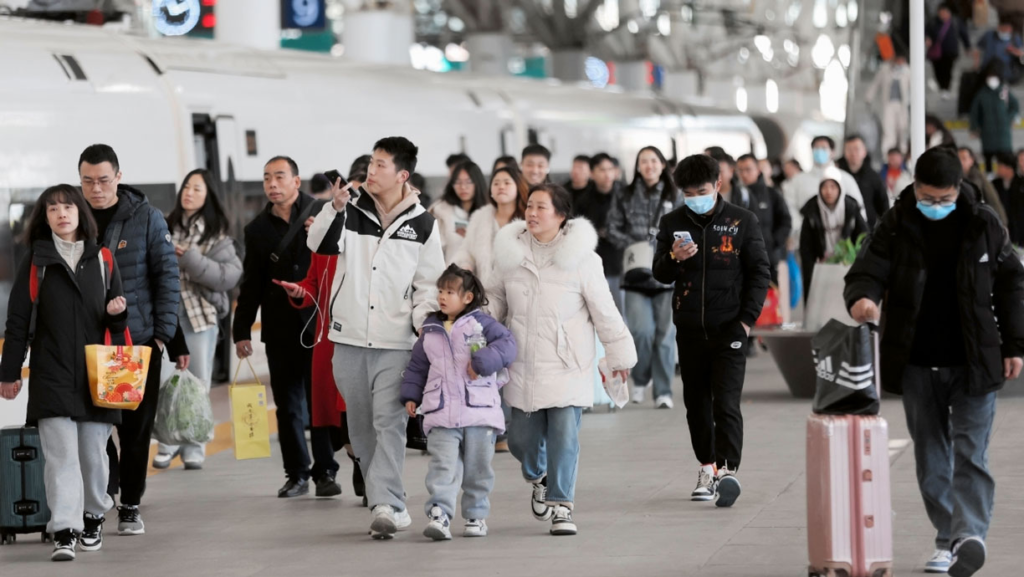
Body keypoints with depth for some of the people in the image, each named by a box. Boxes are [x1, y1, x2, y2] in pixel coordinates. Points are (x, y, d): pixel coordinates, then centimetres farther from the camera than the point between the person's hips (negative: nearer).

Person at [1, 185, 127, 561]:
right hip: (52, 373, -2)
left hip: (95, 374, 2)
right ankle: (65, 532, -15)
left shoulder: (101, 260, 9)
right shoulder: (36, 262, 4)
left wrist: (118, 313, -8)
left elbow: (116, 323, 15)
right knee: (61, 454, -10)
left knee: (93, 453, 7)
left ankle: (94, 517, 26)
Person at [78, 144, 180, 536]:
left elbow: (167, 276, -1)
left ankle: (130, 505, 16)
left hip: (139, 340, -1)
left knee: (137, 427, 6)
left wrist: (164, 333, -8)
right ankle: (104, 489, 3)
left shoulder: (146, 217, -2)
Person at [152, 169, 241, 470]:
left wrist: (191, 260, -15)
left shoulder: (216, 234, 3)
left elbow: (232, 273, -9)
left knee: (198, 383, 0)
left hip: (201, 314, -1)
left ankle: (194, 447, 8)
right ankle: (168, 443, 8)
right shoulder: (165, 226, 8)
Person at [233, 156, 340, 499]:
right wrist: (242, 330, 13)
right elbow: (251, 284, 16)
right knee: (288, 404, 5)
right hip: (280, 328, 3)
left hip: (320, 323, -3)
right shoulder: (258, 229, 12)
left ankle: (326, 472, 5)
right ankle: (296, 474, 12)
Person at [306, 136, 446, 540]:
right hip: (350, 336, 3)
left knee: (389, 421, -12)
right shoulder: (352, 210, 5)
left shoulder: (421, 223, 3)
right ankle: (392, 506, 14)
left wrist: (422, 321, -6)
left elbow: (429, 282, 8)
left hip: (396, 340, -3)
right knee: (361, 424, 6)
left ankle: (385, 504, -18)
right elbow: (321, 245, -10)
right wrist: (335, 208, -24)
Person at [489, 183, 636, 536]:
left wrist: (619, 356, 4)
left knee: (564, 436, -9)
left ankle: (561, 506, 1)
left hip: (567, 366, -3)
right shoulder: (511, 253, 3)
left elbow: (604, 311, 0)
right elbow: (496, 302, 17)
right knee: (521, 437, 7)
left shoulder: (580, 258, -7)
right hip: (523, 367, 3)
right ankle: (538, 478, 38)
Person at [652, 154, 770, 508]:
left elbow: (759, 273, 2)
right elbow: (660, 274, 7)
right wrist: (673, 258, -16)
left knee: (726, 403, -12)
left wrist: (747, 319, -7)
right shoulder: (672, 223, 6)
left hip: (728, 329, -3)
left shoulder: (742, 222, 0)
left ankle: (728, 471, -17)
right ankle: (707, 466, 20)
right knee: (696, 403, 9)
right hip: (689, 329, 4)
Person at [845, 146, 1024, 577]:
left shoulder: (983, 225, 0)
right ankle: (947, 540, 17)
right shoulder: (896, 227, -1)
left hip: (973, 363, -2)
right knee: (931, 459, 8)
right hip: (917, 364, 2)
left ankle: (970, 534, -21)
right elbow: (868, 271, -6)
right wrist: (862, 298, -31)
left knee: (970, 453, -11)